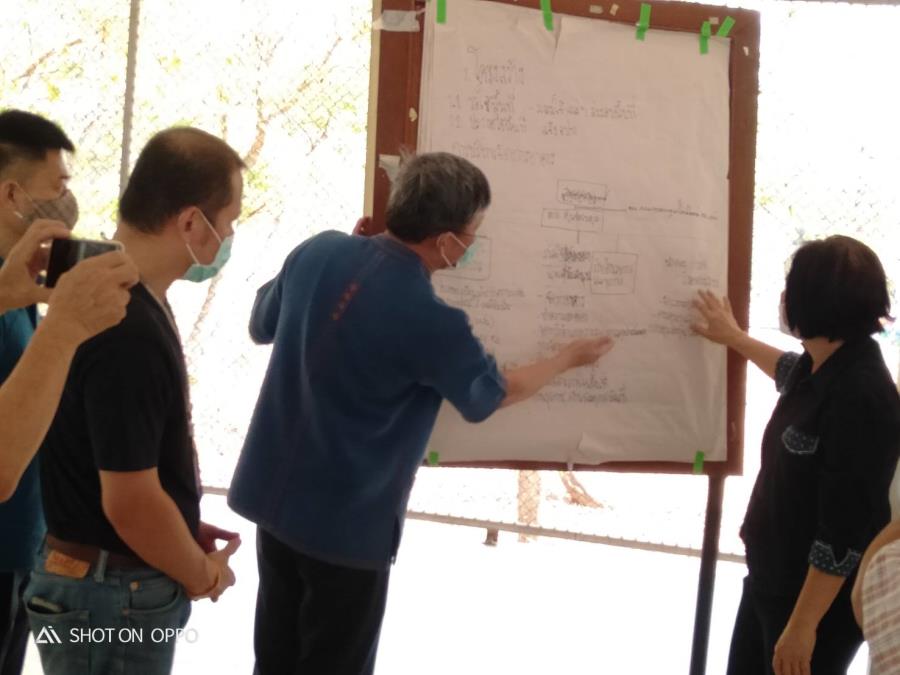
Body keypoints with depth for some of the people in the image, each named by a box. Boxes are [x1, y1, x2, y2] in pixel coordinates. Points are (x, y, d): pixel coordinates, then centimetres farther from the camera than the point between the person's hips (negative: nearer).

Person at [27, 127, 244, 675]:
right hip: (113, 594, -9)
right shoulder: (126, 331, -27)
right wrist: (202, 575, -11)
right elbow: (129, 502, -26)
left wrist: (183, 530, 12)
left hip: (120, 581, 9)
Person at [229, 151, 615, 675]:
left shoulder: (318, 252, -8)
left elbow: (262, 327, 11)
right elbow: (488, 397, -4)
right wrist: (571, 358, 11)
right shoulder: (429, 320, -24)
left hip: (272, 495, 6)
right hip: (345, 523, -6)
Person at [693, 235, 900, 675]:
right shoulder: (820, 368, 2)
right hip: (771, 580, 9)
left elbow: (844, 532, -26)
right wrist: (735, 338, 42)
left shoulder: (861, 395, -26)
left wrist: (803, 624, -24)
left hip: (819, 599, -9)